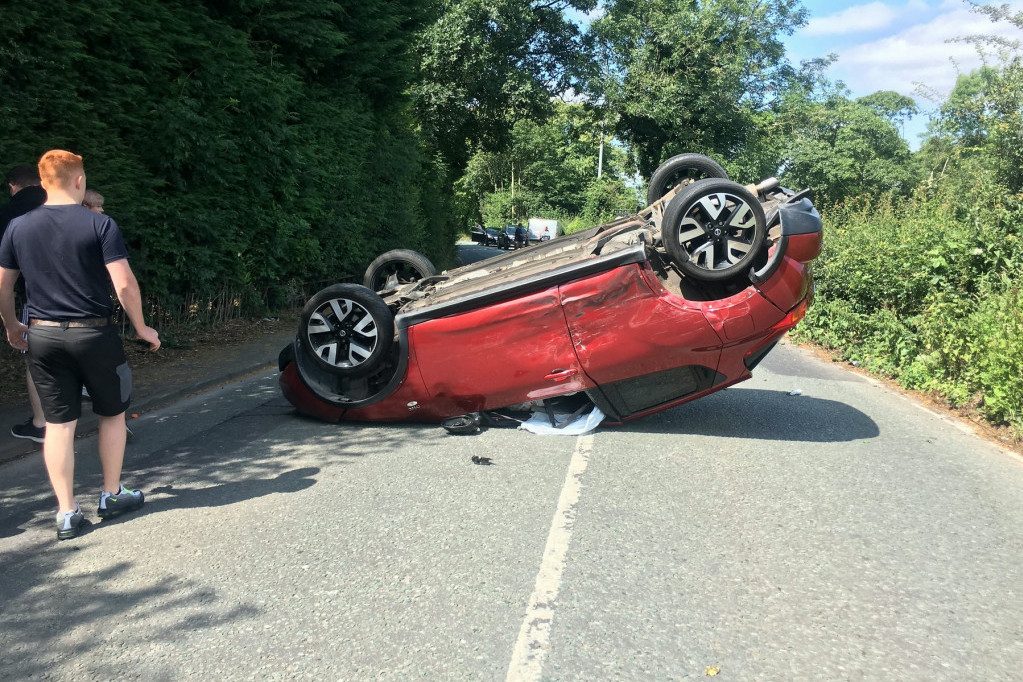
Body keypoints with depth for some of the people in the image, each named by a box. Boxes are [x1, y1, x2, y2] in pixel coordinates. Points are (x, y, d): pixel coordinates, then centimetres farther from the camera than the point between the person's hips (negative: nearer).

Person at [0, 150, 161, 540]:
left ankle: (67, 513, 9)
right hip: (93, 334, -3)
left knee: (58, 424, 7)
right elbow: (125, 285, -15)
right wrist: (141, 328, -2)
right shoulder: (100, 224, -10)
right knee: (111, 414, 15)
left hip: (43, 336, 3)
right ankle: (112, 496, 24)